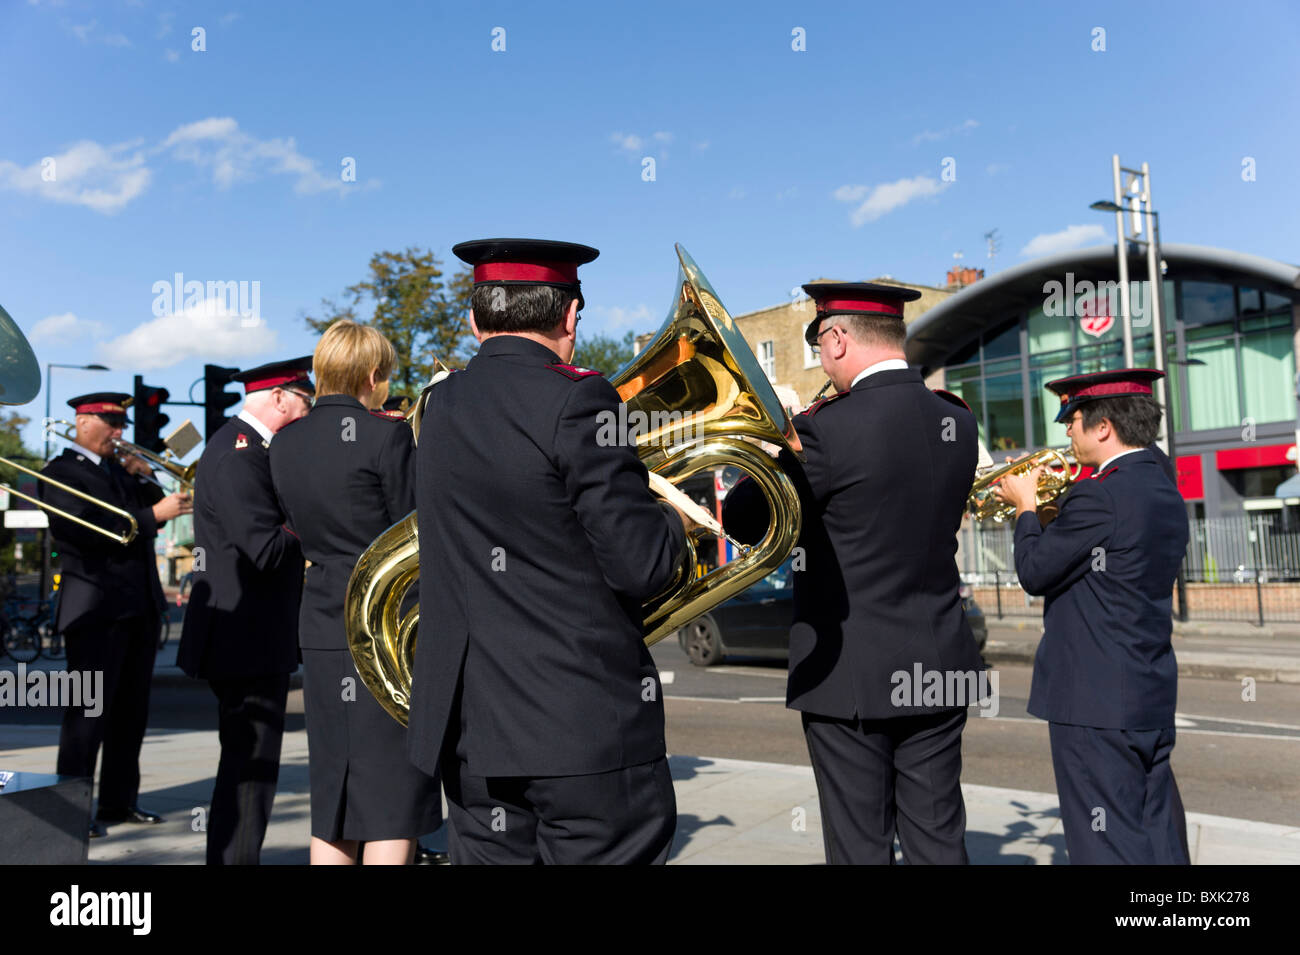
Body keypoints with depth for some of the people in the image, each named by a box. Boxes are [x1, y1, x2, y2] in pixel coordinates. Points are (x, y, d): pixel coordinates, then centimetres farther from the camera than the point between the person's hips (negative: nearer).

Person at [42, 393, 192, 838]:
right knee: (89, 709, -5)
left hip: (140, 605, 8)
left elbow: (156, 512, 16)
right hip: (97, 607, -7)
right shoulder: (62, 471, -4)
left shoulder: (120, 470, 19)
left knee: (131, 708, 11)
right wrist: (152, 515, -22)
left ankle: (119, 800, 20)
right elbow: (87, 531, -18)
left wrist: (142, 481, 1)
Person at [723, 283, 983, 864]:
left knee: (860, 846, 6)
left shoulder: (830, 428, -17)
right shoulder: (957, 422, 4)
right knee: (938, 842, 13)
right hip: (941, 670, 6)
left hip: (851, 678, -6)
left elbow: (742, 521, -10)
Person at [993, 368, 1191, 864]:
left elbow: (1034, 572, -12)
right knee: (1158, 839, 16)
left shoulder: (1099, 495, -18)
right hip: (1154, 697, 9)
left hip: (1096, 701, -9)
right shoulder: (1165, 493, 11)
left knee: (1109, 845, -1)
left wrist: (1025, 506, 2)